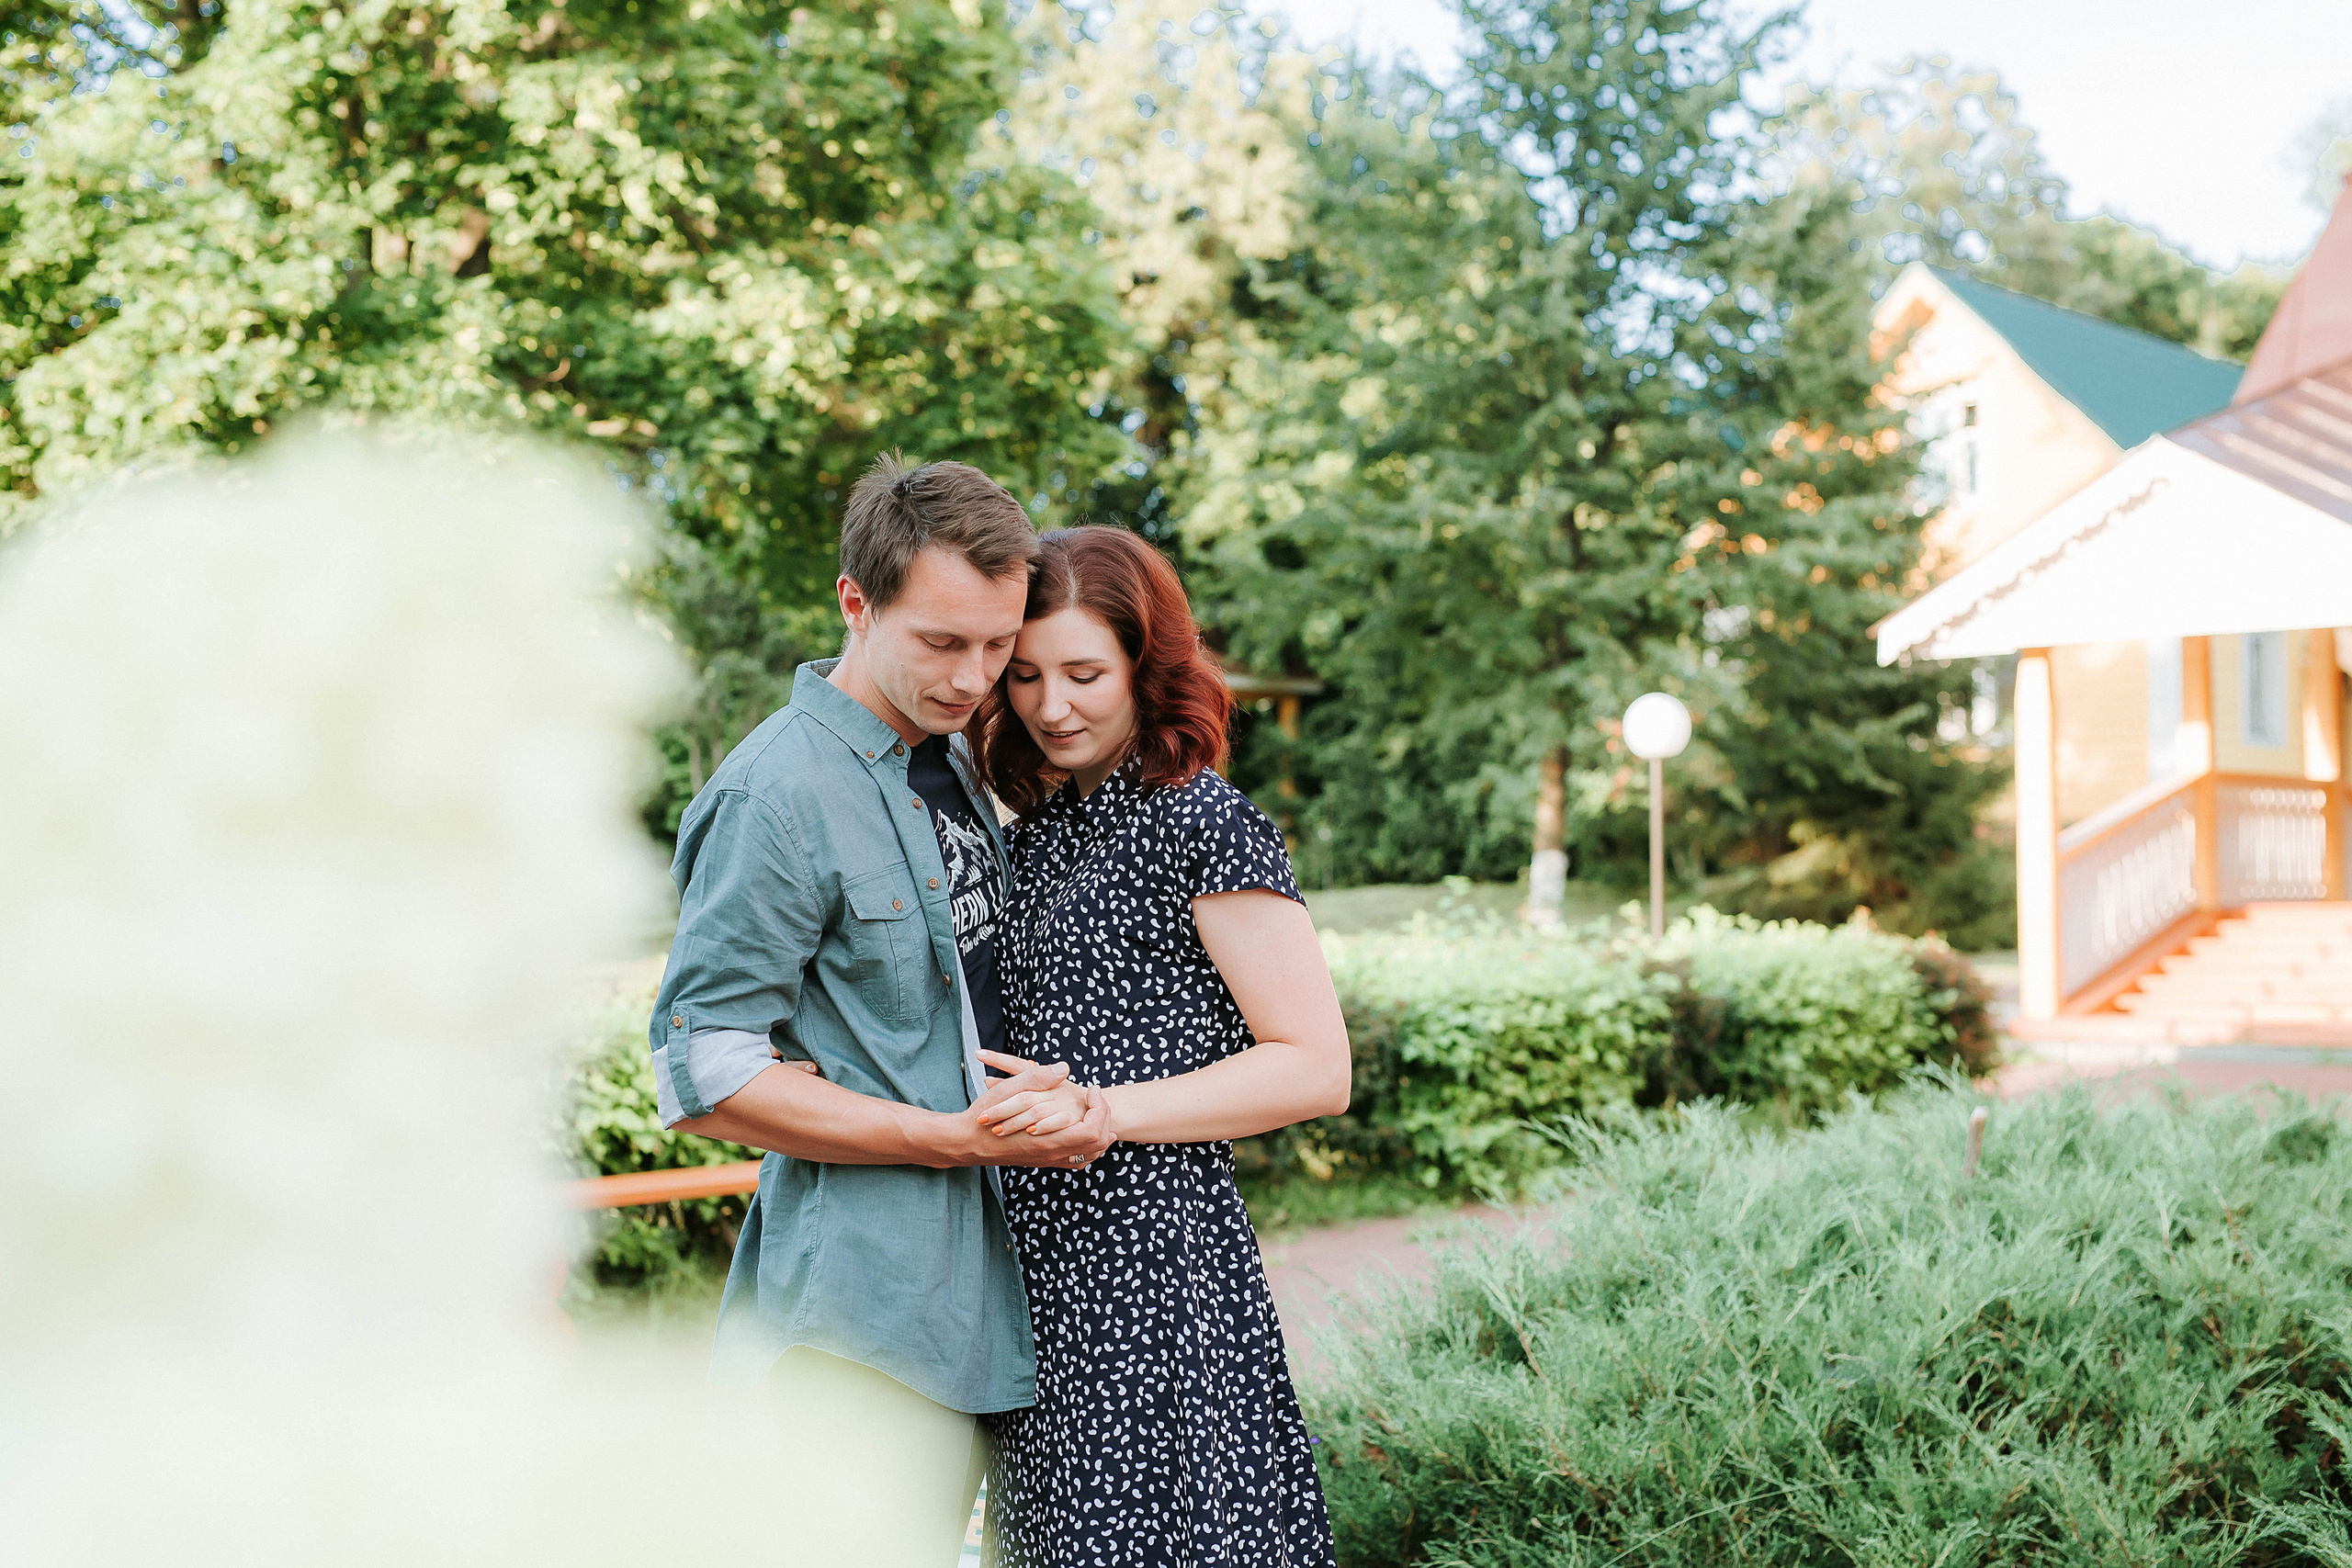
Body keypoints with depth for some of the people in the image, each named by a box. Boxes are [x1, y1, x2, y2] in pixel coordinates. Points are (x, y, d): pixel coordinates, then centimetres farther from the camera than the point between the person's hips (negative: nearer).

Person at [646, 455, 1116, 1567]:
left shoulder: (953, 758, 11)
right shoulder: (779, 796, -16)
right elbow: (705, 1078, -17)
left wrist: (1053, 1096, 4)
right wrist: (967, 1136, -18)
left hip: (971, 1293, 8)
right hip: (867, 1311, -8)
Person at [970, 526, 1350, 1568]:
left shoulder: (1204, 825, -8)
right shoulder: (1031, 834, 14)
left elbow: (1316, 1069, -12)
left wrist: (1104, 1110, -20)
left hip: (1156, 1259, -7)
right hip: (1036, 1265, 7)